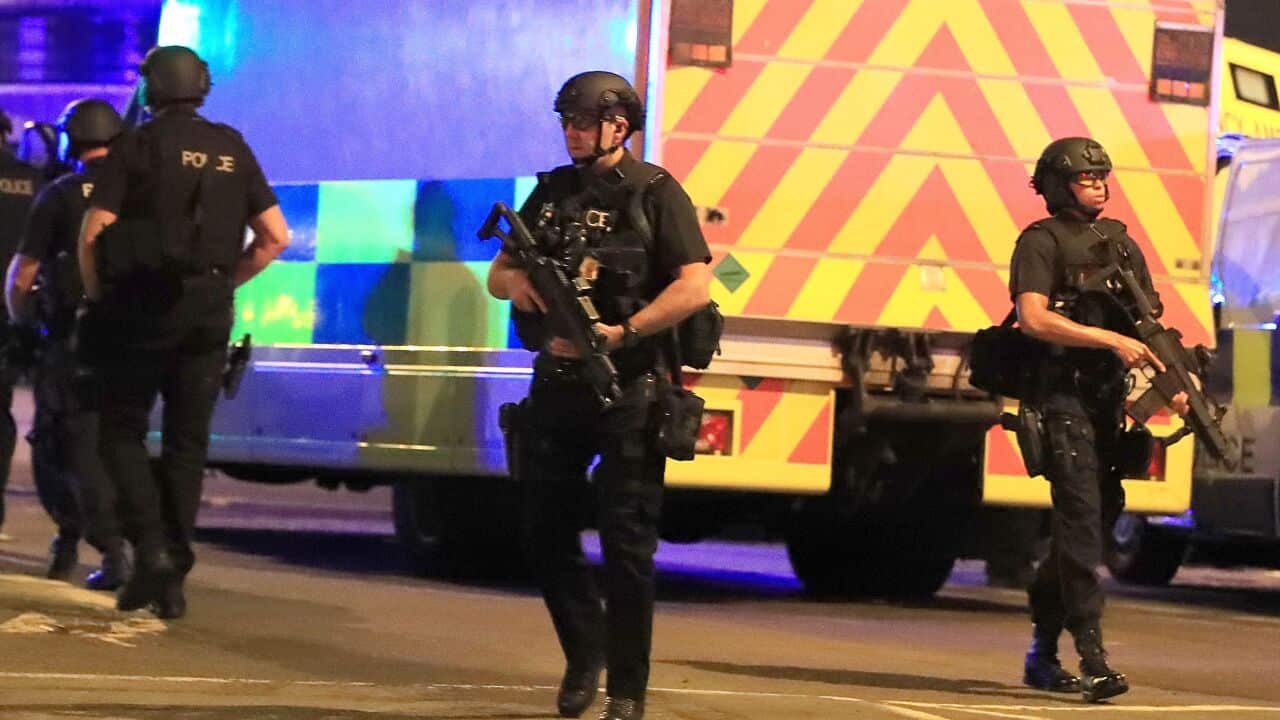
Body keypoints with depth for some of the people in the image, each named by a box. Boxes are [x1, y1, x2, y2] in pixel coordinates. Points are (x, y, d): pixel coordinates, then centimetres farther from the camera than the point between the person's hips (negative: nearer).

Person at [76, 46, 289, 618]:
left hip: (144, 306, -3)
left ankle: (151, 548, -11)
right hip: (209, 313, 3)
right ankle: (173, 578, 7)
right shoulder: (232, 149, 8)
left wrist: (97, 297, 3)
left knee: (122, 431, 8)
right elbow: (275, 236, 8)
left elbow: (93, 233, -11)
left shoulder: (136, 145, -4)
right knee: (187, 443, 10)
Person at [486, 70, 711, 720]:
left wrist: (622, 334, -23)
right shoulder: (552, 192, 12)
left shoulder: (656, 195, -5)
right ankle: (584, 652, 30)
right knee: (545, 533, 11)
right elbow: (497, 274, 15)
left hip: (627, 391, -6)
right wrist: (514, 281, -9)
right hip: (556, 383, 6)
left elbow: (694, 287, -13)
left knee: (626, 544, -4)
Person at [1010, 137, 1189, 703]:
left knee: (1100, 516, 10)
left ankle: (1041, 654, 22)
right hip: (1061, 396, -7)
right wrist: (1112, 340, -19)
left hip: (1108, 399, 7)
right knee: (1081, 519, -15)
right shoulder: (1041, 241, -3)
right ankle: (1091, 657, -20)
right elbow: (1034, 318, -16)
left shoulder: (1121, 243, 16)